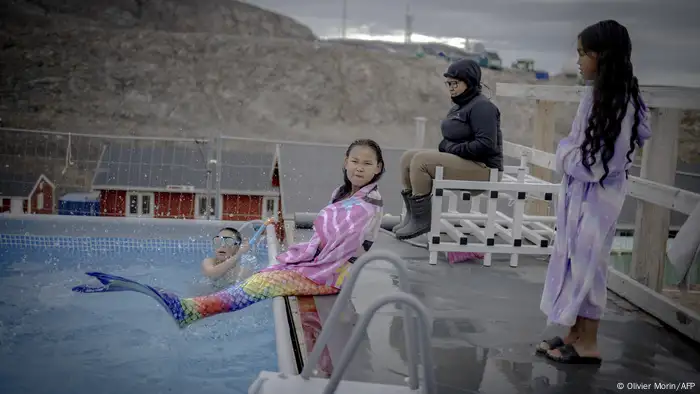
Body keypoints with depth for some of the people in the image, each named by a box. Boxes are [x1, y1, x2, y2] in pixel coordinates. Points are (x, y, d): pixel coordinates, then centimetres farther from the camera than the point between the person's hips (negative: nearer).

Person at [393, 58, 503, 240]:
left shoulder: (482, 106, -13)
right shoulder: (460, 106, 16)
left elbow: (486, 145, -23)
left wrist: (454, 150, -18)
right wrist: (445, 150, 2)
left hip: (481, 168, -10)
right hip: (459, 160, 10)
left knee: (421, 160, -24)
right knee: (408, 157, 2)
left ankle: (422, 220, -16)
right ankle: (412, 215, 1)